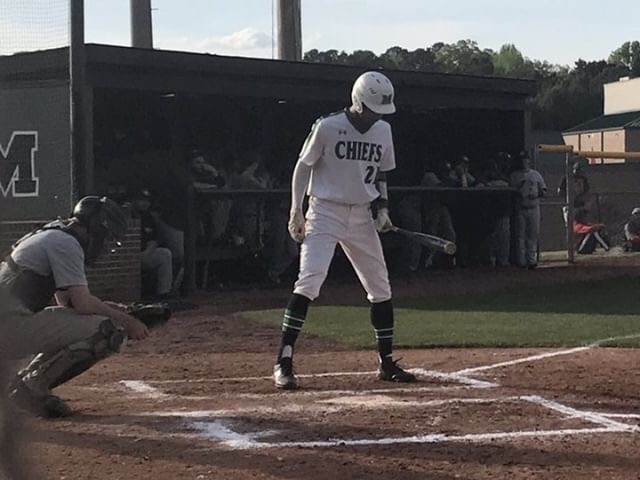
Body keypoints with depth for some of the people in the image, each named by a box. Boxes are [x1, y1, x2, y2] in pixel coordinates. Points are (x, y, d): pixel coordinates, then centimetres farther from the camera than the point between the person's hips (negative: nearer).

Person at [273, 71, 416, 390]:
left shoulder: (383, 131, 6)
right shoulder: (327, 127, -11)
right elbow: (303, 166, -4)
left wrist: (382, 206, 2)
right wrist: (296, 211, -11)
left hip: (362, 216, 6)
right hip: (325, 211, -6)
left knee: (381, 288, 8)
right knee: (309, 280, -20)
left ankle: (387, 363, 20)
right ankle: (284, 362, -19)